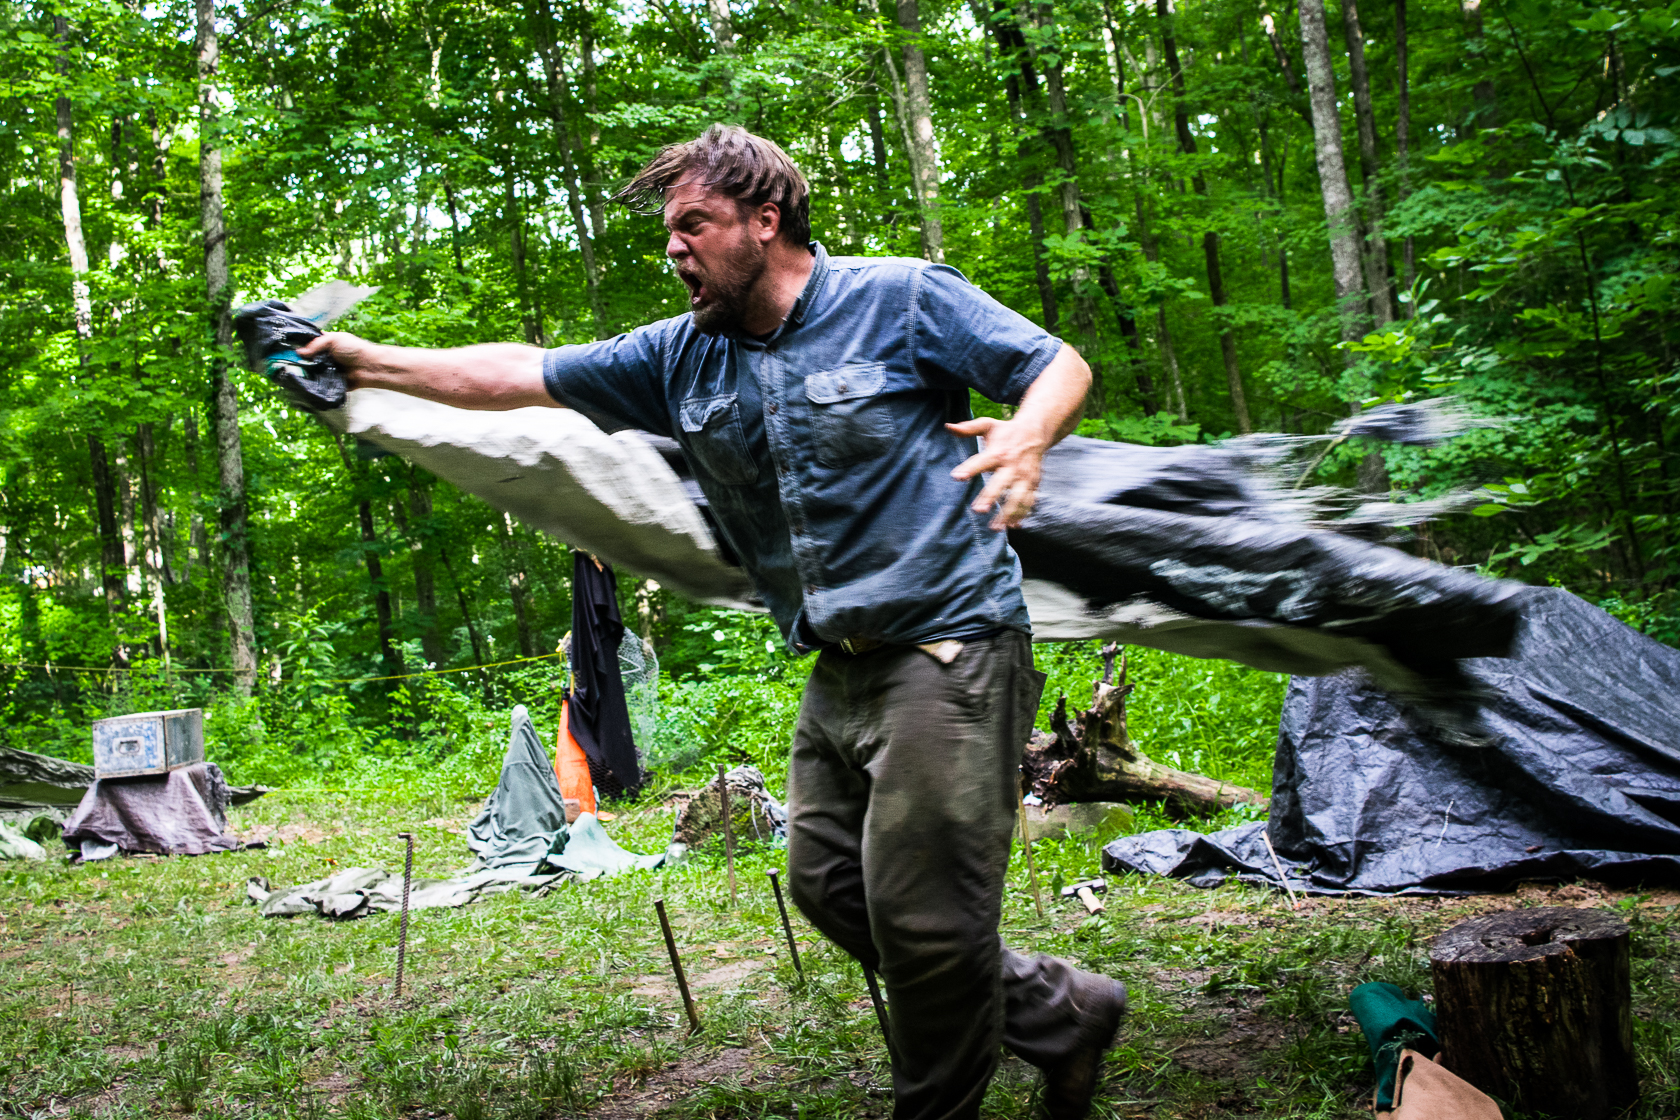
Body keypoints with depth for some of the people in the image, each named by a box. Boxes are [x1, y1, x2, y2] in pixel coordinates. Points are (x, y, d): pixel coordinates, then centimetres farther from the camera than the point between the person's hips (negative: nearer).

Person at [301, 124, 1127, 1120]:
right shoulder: (682, 356, 9)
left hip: (949, 643, -7)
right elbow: (523, 375, 13)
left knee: (918, 912, -6)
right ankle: (1062, 1016, 25)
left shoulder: (903, 299, -7)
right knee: (829, 885, 11)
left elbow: (1062, 368, -6)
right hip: (843, 666, 8)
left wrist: (1026, 439, -28)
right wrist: (370, 364, 13)